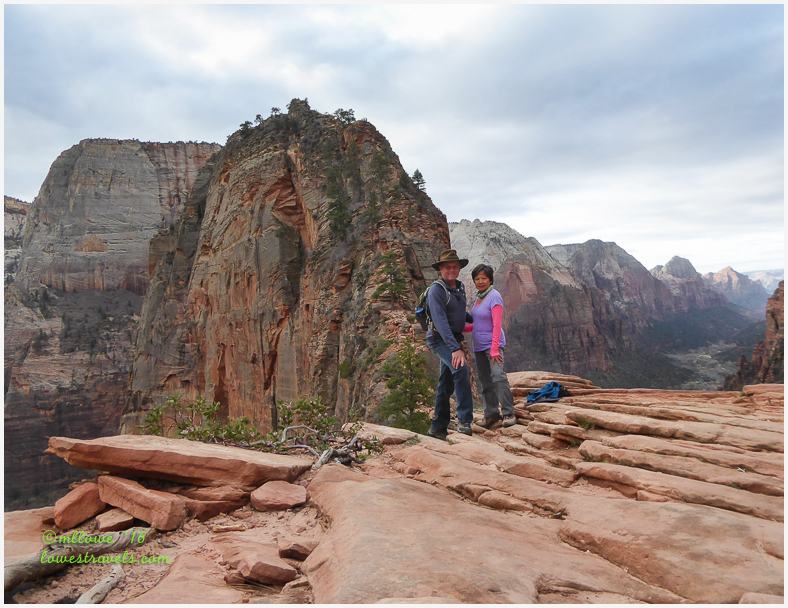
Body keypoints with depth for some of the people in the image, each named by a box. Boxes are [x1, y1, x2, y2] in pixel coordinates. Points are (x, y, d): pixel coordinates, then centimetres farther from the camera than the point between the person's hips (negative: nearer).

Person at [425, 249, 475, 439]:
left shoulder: (460, 287, 9)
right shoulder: (436, 290, -17)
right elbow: (441, 321, -27)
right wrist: (456, 348, -34)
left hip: (455, 339, 8)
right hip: (440, 339, -8)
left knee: (446, 384, 11)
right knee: (461, 369, -28)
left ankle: (438, 427, 21)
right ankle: (464, 420, -22)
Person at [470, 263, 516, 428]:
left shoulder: (494, 297, -12)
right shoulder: (479, 297, 11)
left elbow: (497, 325, -18)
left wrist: (495, 349, -24)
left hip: (492, 344, -8)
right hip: (479, 345, 8)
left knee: (498, 376, -22)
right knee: (485, 382, 10)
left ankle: (509, 414, -17)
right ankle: (491, 413, 19)